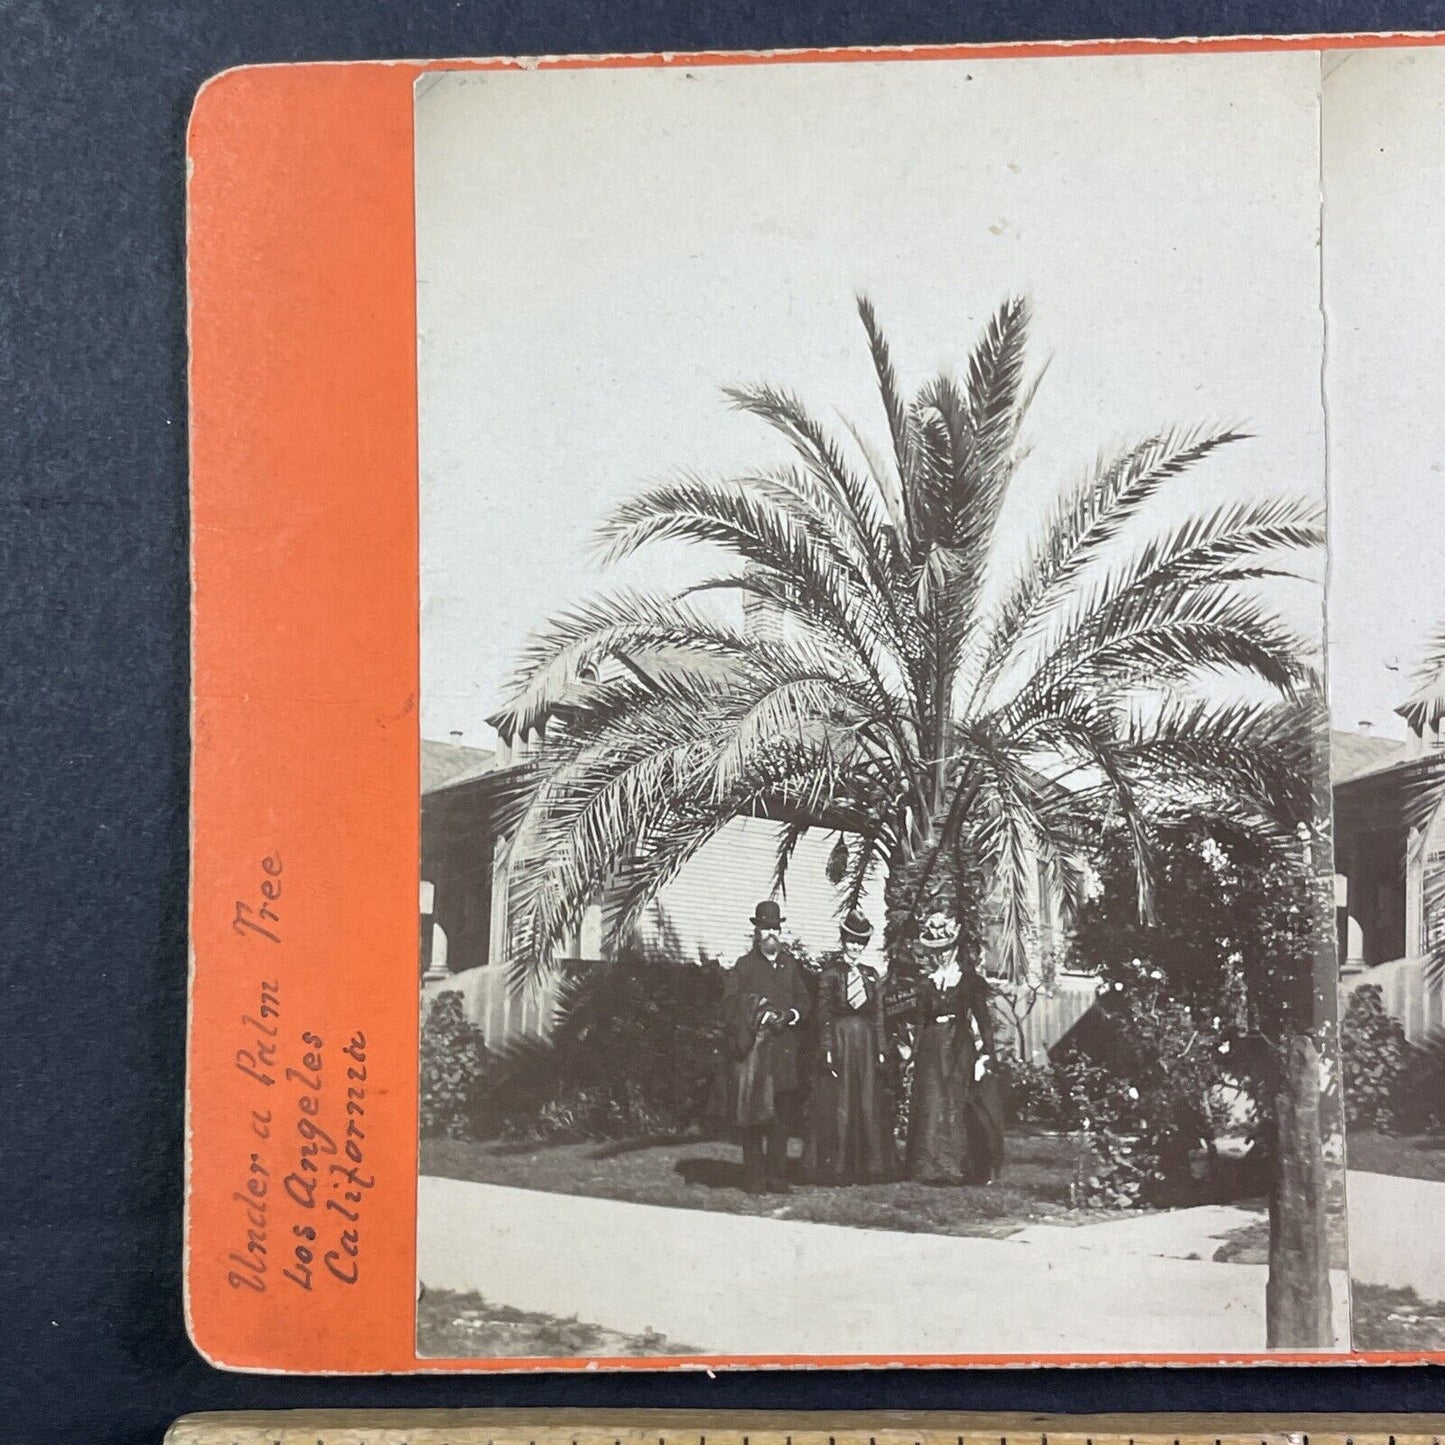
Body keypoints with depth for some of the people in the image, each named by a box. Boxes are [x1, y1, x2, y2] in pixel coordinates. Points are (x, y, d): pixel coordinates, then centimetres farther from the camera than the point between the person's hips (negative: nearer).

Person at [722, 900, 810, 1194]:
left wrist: (791, 1015, -4)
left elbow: (804, 1001, 17)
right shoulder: (745, 965, 5)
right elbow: (730, 1004, 0)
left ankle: (777, 1176, 9)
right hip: (753, 1048, -3)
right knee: (754, 1113, -4)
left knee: (782, 1115, 3)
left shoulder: (791, 964, 16)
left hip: (785, 1048, 3)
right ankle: (754, 1178, 0)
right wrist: (759, 1018, -12)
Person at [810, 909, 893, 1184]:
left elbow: (878, 1016, 12)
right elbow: (823, 1014, -5)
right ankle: (835, 1169, 4)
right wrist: (826, 1049, -13)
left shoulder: (871, 976, 12)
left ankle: (867, 1168, 12)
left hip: (866, 1045, 4)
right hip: (839, 1041, -4)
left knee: (868, 1106, 5)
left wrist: (880, 1050, 5)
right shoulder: (830, 973, -1)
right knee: (838, 1107, -1)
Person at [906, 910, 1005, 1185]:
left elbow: (983, 1018, -1)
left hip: (961, 1048, -3)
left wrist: (985, 1054, -9)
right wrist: (915, 1054, 8)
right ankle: (934, 1167, 4)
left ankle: (962, 1167, 7)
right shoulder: (927, 982, 11)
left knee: (960, 1107, -2)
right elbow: (921, 1021, 14)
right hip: (932, 1049, 3)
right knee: (931, 1107, -2)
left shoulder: (970, 978, 2)